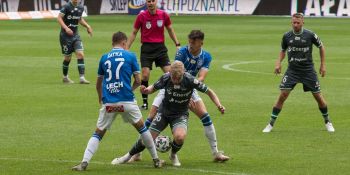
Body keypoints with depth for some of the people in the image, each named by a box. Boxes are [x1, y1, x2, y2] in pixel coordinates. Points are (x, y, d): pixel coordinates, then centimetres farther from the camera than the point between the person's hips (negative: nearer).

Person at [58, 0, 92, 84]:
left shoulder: (81, 8, 5)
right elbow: (59, 18, -17)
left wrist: (87, 26, 8)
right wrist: (66, 28, -30)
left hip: (75, 35, 5)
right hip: (65, 35, -5)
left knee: (80, 54, -10)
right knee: (68, 57, 4)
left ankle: (82, 78, -12)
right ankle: (65, 77, 26)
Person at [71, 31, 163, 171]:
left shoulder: (104, 58, 10)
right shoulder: (130, 56, 2)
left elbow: (98, 83, 18)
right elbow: (138, 81, 3)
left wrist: (100, 99, 36)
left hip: (108, 102, 1)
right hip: (126, 101, -1)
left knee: (98, 133, 9)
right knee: (142, 128, 17)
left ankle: (84, 162, -8)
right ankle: (156, 160, 22)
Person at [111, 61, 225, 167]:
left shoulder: (190, 80, -26)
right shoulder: (165, 78, -20)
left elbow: (209, 92, -14)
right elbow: (154, 88, 0)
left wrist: (219, 105, -26)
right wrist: (146, 90, -22)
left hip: (180, 114, -2)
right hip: (164, 112, 2)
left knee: (180, 136, -31)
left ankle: (173, 155, 4)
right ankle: (128, 156, 26)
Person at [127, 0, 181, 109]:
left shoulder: (163, 15, -1)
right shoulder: (141, 16, -5)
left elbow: (170, 30, 14)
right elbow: (134, 33, 5)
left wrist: (177, 44, 9)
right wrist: (126, 48, 1)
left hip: (160, 48, 1)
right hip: (146, 48, -1)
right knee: (145, 75, -8)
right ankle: (145, 102, 5)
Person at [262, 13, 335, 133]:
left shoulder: (310, 35, -9)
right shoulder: (287, 36, -3)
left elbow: (321, 47, 7)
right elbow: (283, 50, 15)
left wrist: (323, 65, 6)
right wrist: (278, 62, -2)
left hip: (308, 70, -1)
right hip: (292, 70, 1)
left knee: (318, 96, 3)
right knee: (283, 95, -12)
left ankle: (327, 122, 25)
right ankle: (271, 124, -4)